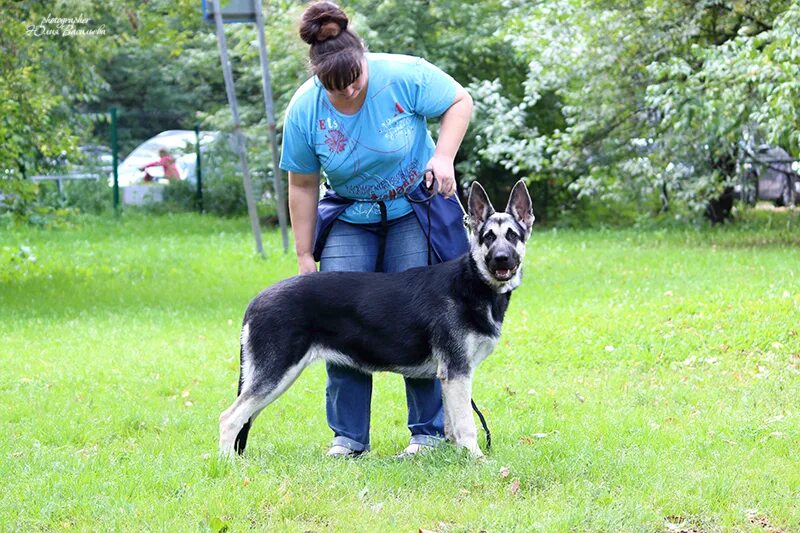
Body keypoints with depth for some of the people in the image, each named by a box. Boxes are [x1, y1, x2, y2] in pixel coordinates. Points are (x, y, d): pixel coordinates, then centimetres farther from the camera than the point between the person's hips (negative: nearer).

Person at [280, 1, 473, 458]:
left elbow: (460, 102, -7)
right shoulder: (305, 109, -15)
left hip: (416, 210, -2)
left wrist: (443, 157, -23)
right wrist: (305, 255, -3)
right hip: (348, 220, 2)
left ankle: (431, 429, 7)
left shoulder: (404, 76, -21)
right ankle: (348, 436, 1)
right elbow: (302, 186, -5)